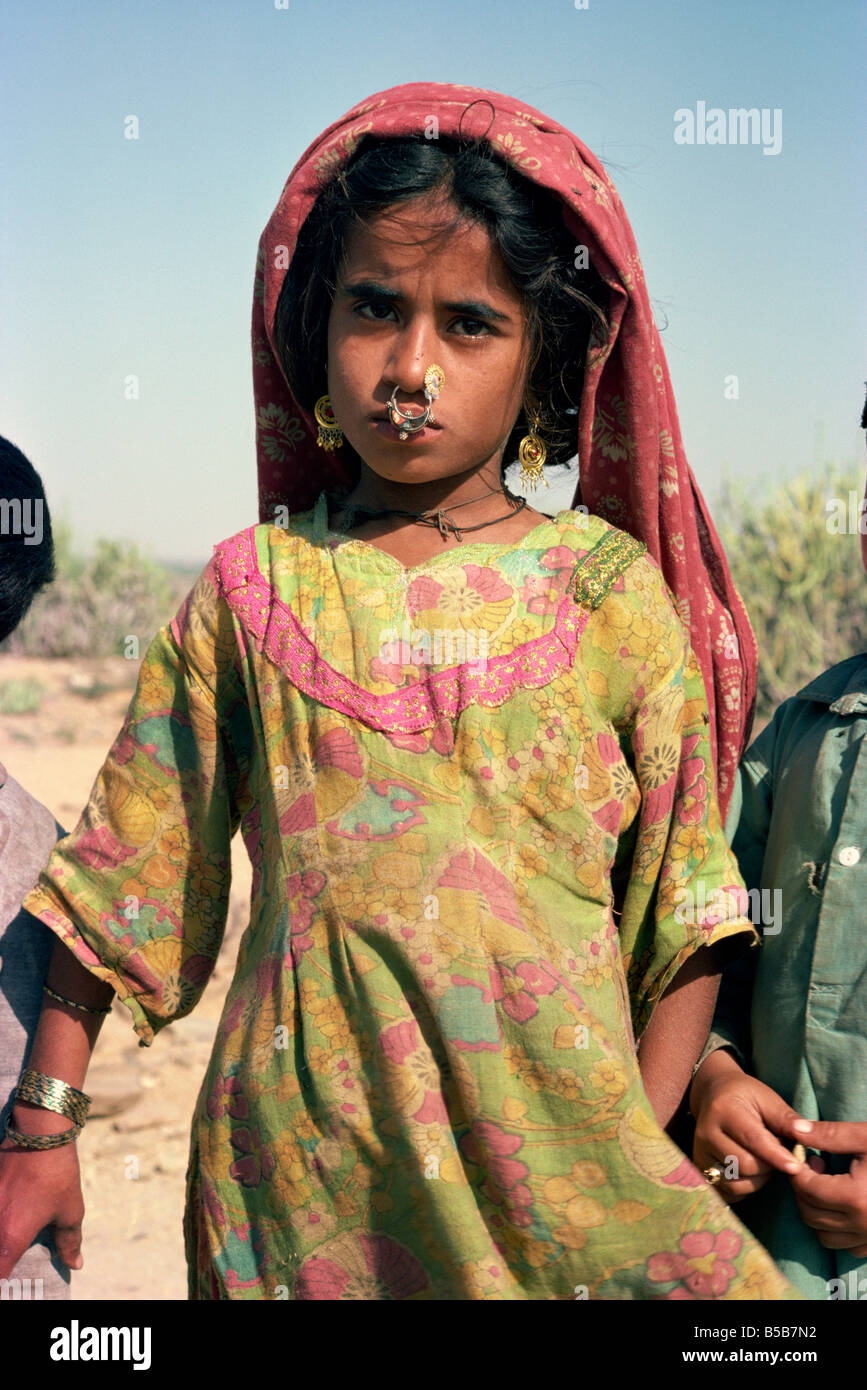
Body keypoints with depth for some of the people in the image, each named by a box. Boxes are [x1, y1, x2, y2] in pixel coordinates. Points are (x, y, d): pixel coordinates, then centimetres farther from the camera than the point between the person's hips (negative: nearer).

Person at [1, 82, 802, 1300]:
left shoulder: (613, 593, -1)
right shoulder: (253, 593, 2)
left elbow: (690, 915, 2)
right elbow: (122, 881, 7)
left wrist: (633, 1156, -6)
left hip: (554, 1146, 0)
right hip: (298, 1171, 1)